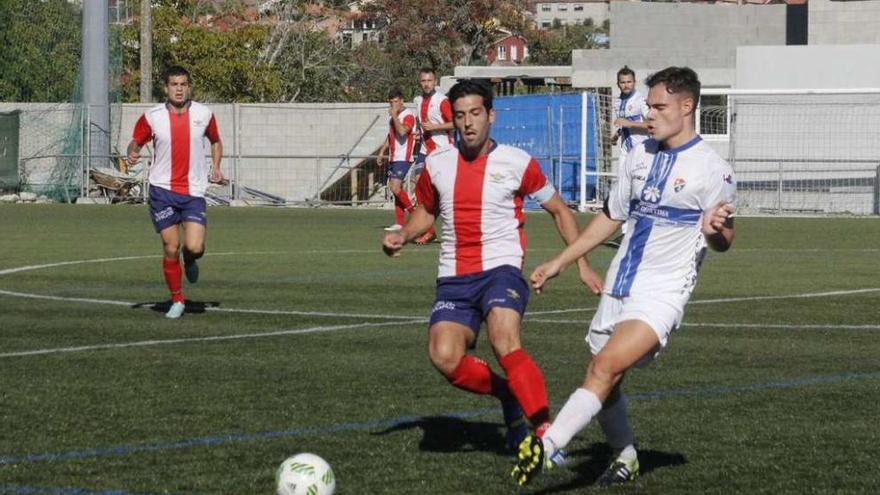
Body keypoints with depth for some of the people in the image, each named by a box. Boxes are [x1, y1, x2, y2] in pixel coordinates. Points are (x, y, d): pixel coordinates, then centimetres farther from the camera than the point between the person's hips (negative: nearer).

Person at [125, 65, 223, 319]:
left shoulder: (204, 114, 2)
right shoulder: (152, 117, -2)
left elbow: (216, 141, 19)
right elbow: (136, 141, 9)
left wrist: (216, 167, 5)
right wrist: (132, 153, -13)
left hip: (193, 191, 1)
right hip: (162, 190, -1)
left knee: (194, 247, -13)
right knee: (171, 247, -2)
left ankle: (190, 259, 25)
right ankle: (177, 300, 15)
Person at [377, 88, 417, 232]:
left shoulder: (408, 115, -10)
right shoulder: (392, 117, 17)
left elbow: (402, 131, -27)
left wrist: (394, 116, -19)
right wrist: (382, 151, 25)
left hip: (403, 158, -9)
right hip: (393, 158, 9)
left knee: (395, 187, -17)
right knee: (394, 188, 6)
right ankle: (399, 223, 8)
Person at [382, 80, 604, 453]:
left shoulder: (517, 163, 0)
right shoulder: (437, 165, 9)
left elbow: (559, 211, 11)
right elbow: (426, 212, 28)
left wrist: (582, 264, 4)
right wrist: (402, 236, 7)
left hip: (501, 269, -4)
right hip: (454, 278, 4)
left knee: (504, 343, -31)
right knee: (444, 357, -19)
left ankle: (545, 432, -28)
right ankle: (509, 395, 8)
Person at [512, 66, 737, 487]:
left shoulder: (712, 170, -9)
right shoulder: (639, 156, 10)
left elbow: (722, 242, -3)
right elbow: (611, 217, 22)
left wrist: (715, 229, -27)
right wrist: (559, 263, 21)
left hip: (662, 292, -7)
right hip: (619, 288, 7)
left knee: (606, 366, -24)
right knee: (601, 382, 10)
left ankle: (546, 447, -32)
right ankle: (625, 458, 32)